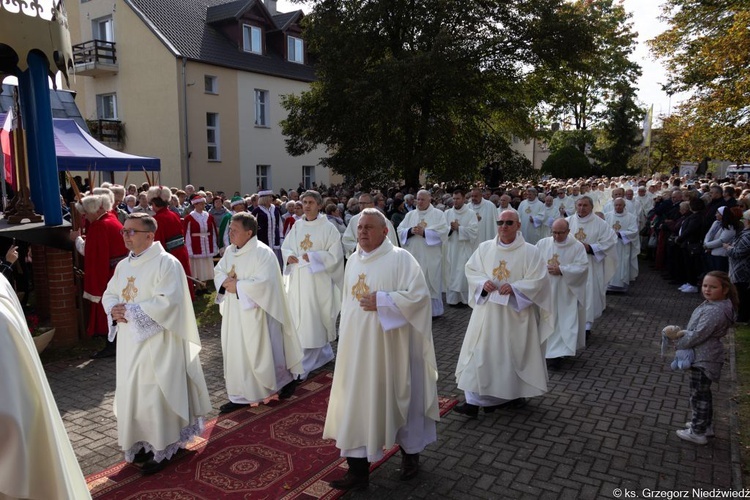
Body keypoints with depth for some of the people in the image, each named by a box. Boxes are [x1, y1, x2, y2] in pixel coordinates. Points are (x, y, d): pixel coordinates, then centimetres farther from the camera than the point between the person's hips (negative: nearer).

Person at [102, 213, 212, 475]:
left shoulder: (166, 263, -14)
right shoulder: (123, 265, 11)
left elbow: (168, 301, -22)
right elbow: (109, 294, 16)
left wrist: (131, 310, -20)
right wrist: (114, 309, -7)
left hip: (157, 343, -7)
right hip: (130, 342, 8)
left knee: (156, 394, 0)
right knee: (132, 393, 14)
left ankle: (162, 448, 16)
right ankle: (143, 444, 30)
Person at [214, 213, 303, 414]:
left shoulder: (263, 253, -18)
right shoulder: (230, 251, 7)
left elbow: (263, 282, -25)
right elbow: (218, 271, 13)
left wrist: (237, 286, -19)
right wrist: (225, 282, -9)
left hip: (255, 313, -7)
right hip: (234, 313, 8)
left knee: (261, 352, 4)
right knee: (236, 353, 11)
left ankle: (284, 381, 27)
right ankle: (241, 395, 22)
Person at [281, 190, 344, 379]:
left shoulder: (328, 228, -7)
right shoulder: (296, 226, 8)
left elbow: (335, 255, -10)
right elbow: (285, 246, 14)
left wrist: (313, 256, -17)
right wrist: (289, 256, -7)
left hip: (317, 280, -6)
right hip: (298, 280, 6)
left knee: (313, 320, -1)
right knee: (299, 320, 11)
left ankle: (304, 366, 7)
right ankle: (325, 353, 30)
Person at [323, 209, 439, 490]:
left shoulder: (400, 258, -11)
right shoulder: (353, 260, 9)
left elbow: (419, 294, -19)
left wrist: (381, 301, -22)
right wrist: (345, 336, 17)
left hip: (388, 345, -5)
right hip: (357, 346, 6)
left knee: (397, 398, 10)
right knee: (357, 403, 6)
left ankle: (410, 453, 35)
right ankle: (358, 471, 16)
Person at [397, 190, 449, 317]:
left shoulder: (438, 214, 2)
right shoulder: (410, 215, 13)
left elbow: (443, 232, -10)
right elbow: (400, 230, 7)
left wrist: (424, 232, -16)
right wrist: (411, 231, -13)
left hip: (431, 257, -3)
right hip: (413, 255, 3)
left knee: (431, 282, 1)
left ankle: (433, 310, 13)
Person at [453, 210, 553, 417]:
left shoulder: (531, 251, -5)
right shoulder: (485, 248, 5)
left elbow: (537, 280, -9)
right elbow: (471, 270, 8)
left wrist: (514, 288, -22)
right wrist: (483, 282, -12)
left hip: (516, 312, -2)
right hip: (488, 310, 2)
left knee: (514, 352, 9)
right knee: (481, 352, -2)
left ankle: (513, 394, 31)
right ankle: (475, 400, 2)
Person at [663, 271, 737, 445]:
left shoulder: (715, 311, -28)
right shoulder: (714, 305, 5)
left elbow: (698, 335, -26)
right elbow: (697, 329, 14)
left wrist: (678, 344, -12)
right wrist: (684, 332, -2)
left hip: (703, 359, -10)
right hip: (704, 357, 10)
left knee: (698, 395, 3)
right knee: (703, 392, 24)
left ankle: (698, 433, 17)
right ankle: (706, 425, 39)